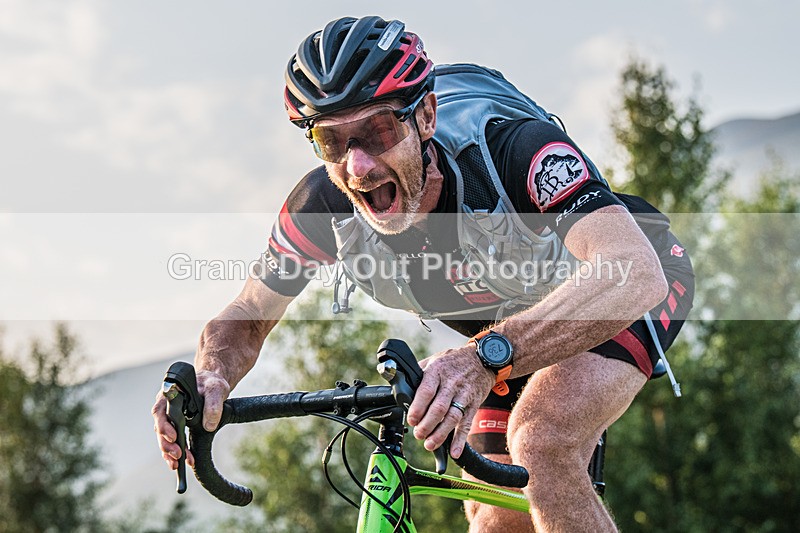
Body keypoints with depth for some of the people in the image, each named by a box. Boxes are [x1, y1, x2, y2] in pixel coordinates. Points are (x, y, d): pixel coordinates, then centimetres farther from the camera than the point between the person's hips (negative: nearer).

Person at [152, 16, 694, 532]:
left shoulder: (515, 149, -40)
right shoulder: (322, 206, -25)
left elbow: (635, 274, -54)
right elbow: (246, 317, -11)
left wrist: (488, 358, -67)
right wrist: (211, 380, -35)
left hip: (633, 291, -5)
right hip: (509, 329, 5)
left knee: (541, 440, -31)